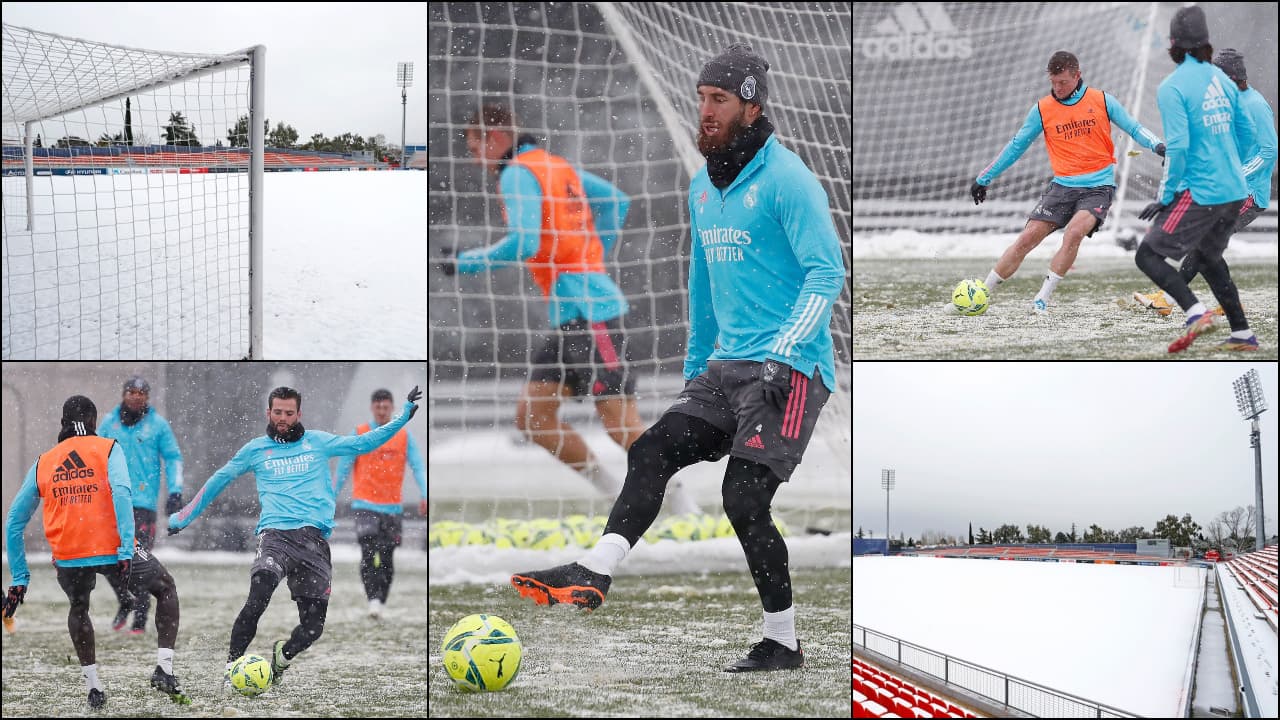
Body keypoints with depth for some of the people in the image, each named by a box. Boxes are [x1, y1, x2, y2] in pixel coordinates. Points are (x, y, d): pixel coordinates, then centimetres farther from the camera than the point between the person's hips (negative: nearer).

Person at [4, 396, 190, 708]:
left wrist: (20, 579, 19)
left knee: (78, 608, 34)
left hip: (67, 555, 3)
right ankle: (164, 669, 8)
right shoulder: (107, 448, 5)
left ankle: (93, 688, 28)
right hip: (112, 550, -3)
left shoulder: (43, 463, 15)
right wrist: (126, 550, -19)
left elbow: (14, 524, 14)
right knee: (166, 588, 21)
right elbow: (121, 491, -14)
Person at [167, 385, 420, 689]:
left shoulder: (318, 442, 18)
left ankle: (283, 657, 28)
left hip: (315, 539, 2)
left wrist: (404, 415, 13)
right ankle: (232, 666, -14)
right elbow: (218, 481, 26)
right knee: (258, 598, -28)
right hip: (276, 534, -2)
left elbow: (364, 443, 19)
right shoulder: (256, 449, 17)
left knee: (313, 624, -3)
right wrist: (183, 517, 28)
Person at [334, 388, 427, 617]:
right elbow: (344, 469, 4)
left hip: (392, 505, 2)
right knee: (369, 553, -16)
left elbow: (418, 466, -1)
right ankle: (373, 600, -19)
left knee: (387, 558, 6)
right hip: (365, 504, -2)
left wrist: (425, 495, -15)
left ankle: (381, 602, 16)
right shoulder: (359, 435, 2)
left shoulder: (404, 436, 5)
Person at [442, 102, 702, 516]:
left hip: (586, 308, -10)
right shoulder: (558, 166, 19)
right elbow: (618, 202, 25)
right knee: (532, 416, 6)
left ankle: (688, 510, -7)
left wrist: (466, 262, -8)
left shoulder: (518, 173, -7)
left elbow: (524, 244, -20)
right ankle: (619, 499, 8)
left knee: (621, 423, -10)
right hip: (572, 314, 10)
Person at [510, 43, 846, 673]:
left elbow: (827, 273, -16)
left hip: (790, 368, -8)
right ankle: (593, 574, -18)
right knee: (652, 450, -10)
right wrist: (696, 365, 26)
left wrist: (781, 355, -24)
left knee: (744, 497, -14)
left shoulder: (786, 179, -10)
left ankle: (782, 643, -3)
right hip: (727, 365, 8)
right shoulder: (702, 188, 16)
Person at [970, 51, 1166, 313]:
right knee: (1027, 238, -10)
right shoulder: (1042, 109, 4)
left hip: (1098, 186, -2)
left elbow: (1134, 128, 7)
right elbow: (1016, 146, 13)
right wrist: (984, 179, 15)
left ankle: (1043, 298, -19)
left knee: (1073, 233, -27)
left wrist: (1157, 145, -13)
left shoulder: (1102, 101, 1)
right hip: (1063, 186, 2)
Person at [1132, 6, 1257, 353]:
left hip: (1200, 192, -7)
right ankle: (1242, 332, 24)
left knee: (1148, 255, -2)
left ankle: (1196, 313, -20)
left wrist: (1164, 197, -12)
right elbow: (1247, 133, 15)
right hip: (1235, 191, 7)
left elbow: (1177, 146, -19)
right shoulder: (1221, 79, 9)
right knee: (1208, 256, 26)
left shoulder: (1172, 87, -13)